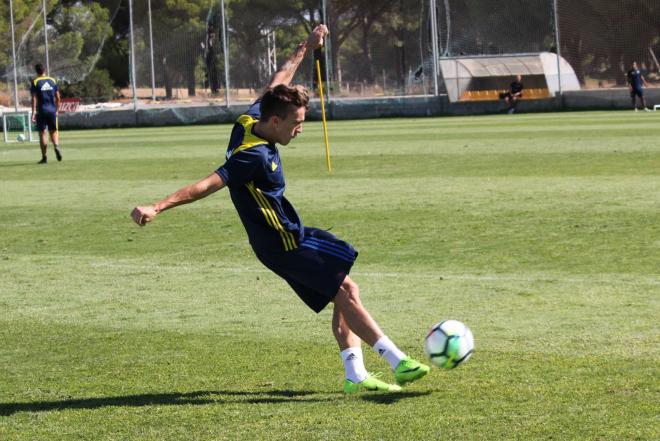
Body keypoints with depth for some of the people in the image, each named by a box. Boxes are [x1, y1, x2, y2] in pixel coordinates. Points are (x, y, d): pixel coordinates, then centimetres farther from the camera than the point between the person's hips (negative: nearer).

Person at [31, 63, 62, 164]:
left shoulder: (35, 82, -3)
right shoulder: (52, 81, 7)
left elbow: (34, 98, -9)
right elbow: (58, 98, 8)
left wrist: (33, 112, -9)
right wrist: (57, 109, 18)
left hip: (41, 110, -3)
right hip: (52, 110, 3)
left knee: (42, 133, 3)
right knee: (53, 131, 13)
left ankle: (44, 157, 3)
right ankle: (56, 146, -17)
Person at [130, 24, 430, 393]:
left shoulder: (252, 120, 1)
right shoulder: (255, 157, -27)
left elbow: (277, 84, 18)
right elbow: (207, 185, -31)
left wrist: (306, 48, 27)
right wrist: (158, 208, -36)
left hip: (290, 237, 11)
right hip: (284, 244, -11)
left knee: (344, 296, 10)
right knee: (347, 292, -11)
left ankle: (355, 375, 6)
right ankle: (399, 363, -10)